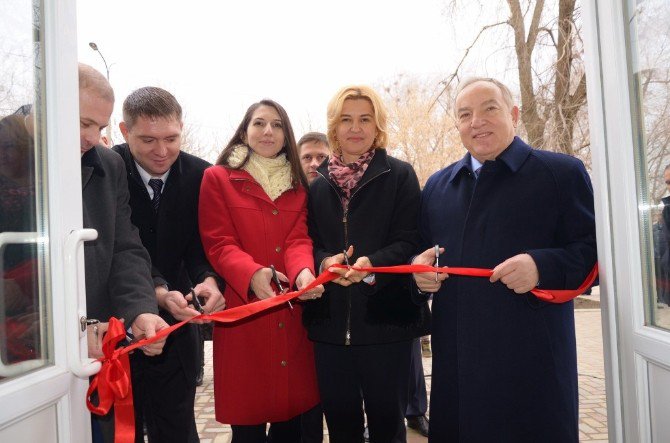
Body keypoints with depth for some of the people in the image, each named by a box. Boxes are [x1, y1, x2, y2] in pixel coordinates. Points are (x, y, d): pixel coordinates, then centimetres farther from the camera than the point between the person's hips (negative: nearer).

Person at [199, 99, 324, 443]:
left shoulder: (298, 185, 15)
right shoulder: (218, 178, 3)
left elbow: (298, 238, 1)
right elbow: (218, 243, -6)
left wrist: (302, 272, -21)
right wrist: (252, 274, -26)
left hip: (290, 314, 4)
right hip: (243, 310, -3)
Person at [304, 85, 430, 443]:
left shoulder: (399, 175, 1)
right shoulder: (317, 182, 11)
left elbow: (409, 241, -5)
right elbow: (310, 241, 10)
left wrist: (373, 263, -24)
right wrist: (325, 261, -12)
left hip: (385, 314, -3)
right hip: (330, 318, 3)